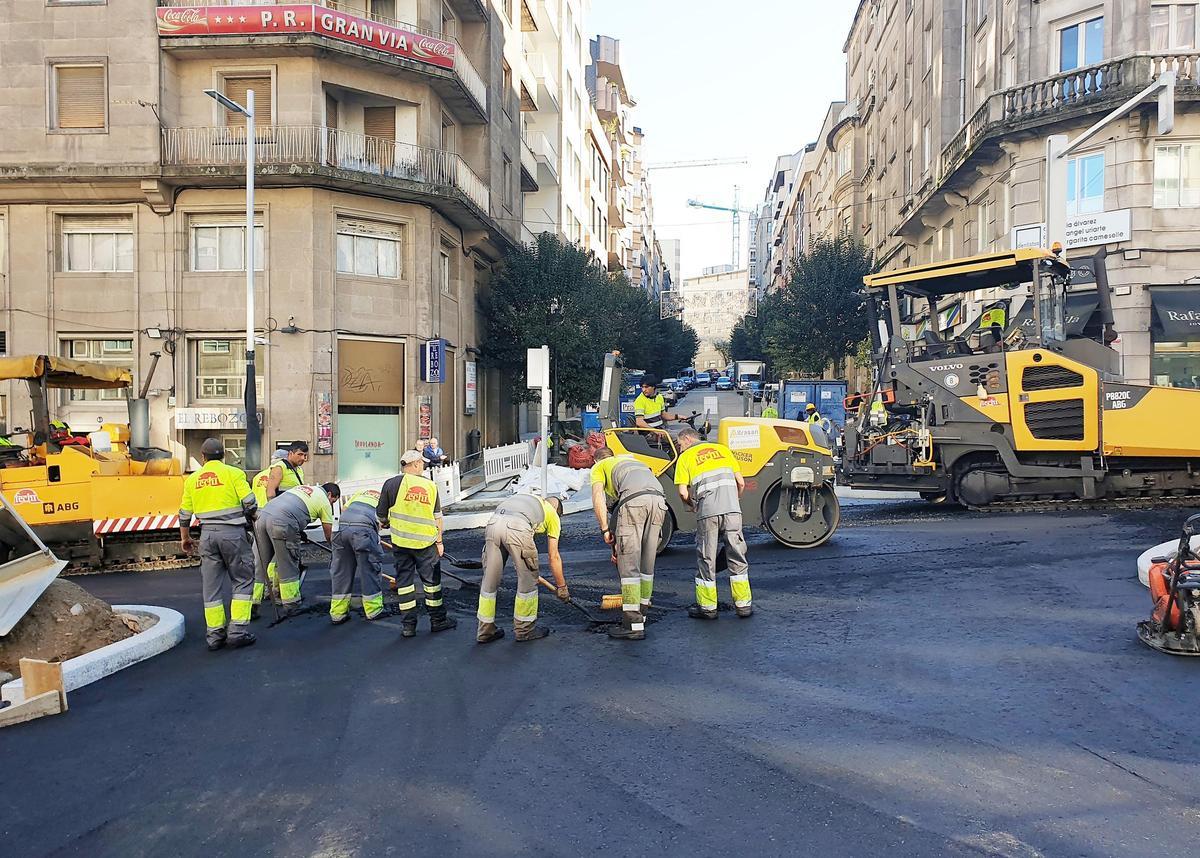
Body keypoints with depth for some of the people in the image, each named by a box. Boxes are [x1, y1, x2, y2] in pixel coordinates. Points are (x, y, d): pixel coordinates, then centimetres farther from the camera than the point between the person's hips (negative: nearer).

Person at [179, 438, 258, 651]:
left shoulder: (192, 479, 10)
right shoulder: (233, 473, -2)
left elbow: (184, 514, 14)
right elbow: (250, 504, -8)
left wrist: (184, 538, 27)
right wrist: (256, 522, 10)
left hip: (207, 535, 4)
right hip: (233, 532, -4)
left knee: (211, 586, 10)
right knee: (242, 581, 5)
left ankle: (214, 635, 13)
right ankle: (237, 632, -1)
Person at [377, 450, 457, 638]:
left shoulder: (392, 484, -5)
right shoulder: (430, 485, -2)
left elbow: (381, 514, 1)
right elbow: (437, 517, 1)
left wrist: (386, 523, 23)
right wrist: (439, 541, 11)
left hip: (401, 542, 0)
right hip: (426, 542, 0)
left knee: (404, 581, 9)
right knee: (432, 580, 12)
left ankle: (408, 625, 12)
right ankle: (438, 621, 22)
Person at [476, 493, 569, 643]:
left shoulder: (530, 500, 42)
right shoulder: (552, 515, 27)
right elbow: (554, 556, 25)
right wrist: (561, 587, 36)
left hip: (492, 523, 6)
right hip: (517, 529, -5)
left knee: (489, 580, 17)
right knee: (528, 580, 15)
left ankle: (485, 630, 28)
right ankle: (524, 629, 26)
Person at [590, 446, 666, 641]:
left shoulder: (599, 467, 26)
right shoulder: (632, 460, 43)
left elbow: (598, 497, 5)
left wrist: (605, 529, 5)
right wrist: (621, 541, 44)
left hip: (634, 500, -6)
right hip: (659, 500, 6)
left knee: (628, 565, -1)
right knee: (647, 564, 17)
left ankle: (633, 625, 0)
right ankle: (641, 615, 27)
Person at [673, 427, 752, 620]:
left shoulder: (685, 457, 11)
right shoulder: (723, 449, 21)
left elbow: (683, 492, 0)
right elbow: (741, 483, 15)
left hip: (707, 512, -3)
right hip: (732, 509, 3)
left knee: (706, 557, 7)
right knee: (737, 556, 9)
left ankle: (707, 606, 13)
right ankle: (743, 604, 13)